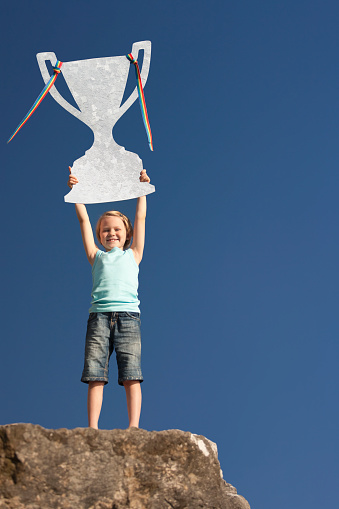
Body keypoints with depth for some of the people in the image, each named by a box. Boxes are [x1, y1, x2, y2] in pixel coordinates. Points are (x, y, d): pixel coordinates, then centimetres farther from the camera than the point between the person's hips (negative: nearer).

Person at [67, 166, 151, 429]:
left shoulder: (132, 255, 23)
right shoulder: (97, 256, 24)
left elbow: (140, 218, 24)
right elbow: (84, 220, 21)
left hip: (128, 315, -1)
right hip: (99, 316, 1)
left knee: (131, 375, -9)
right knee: (95, 375, -8)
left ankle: (133, 427, -13)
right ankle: (92, 428, -12)